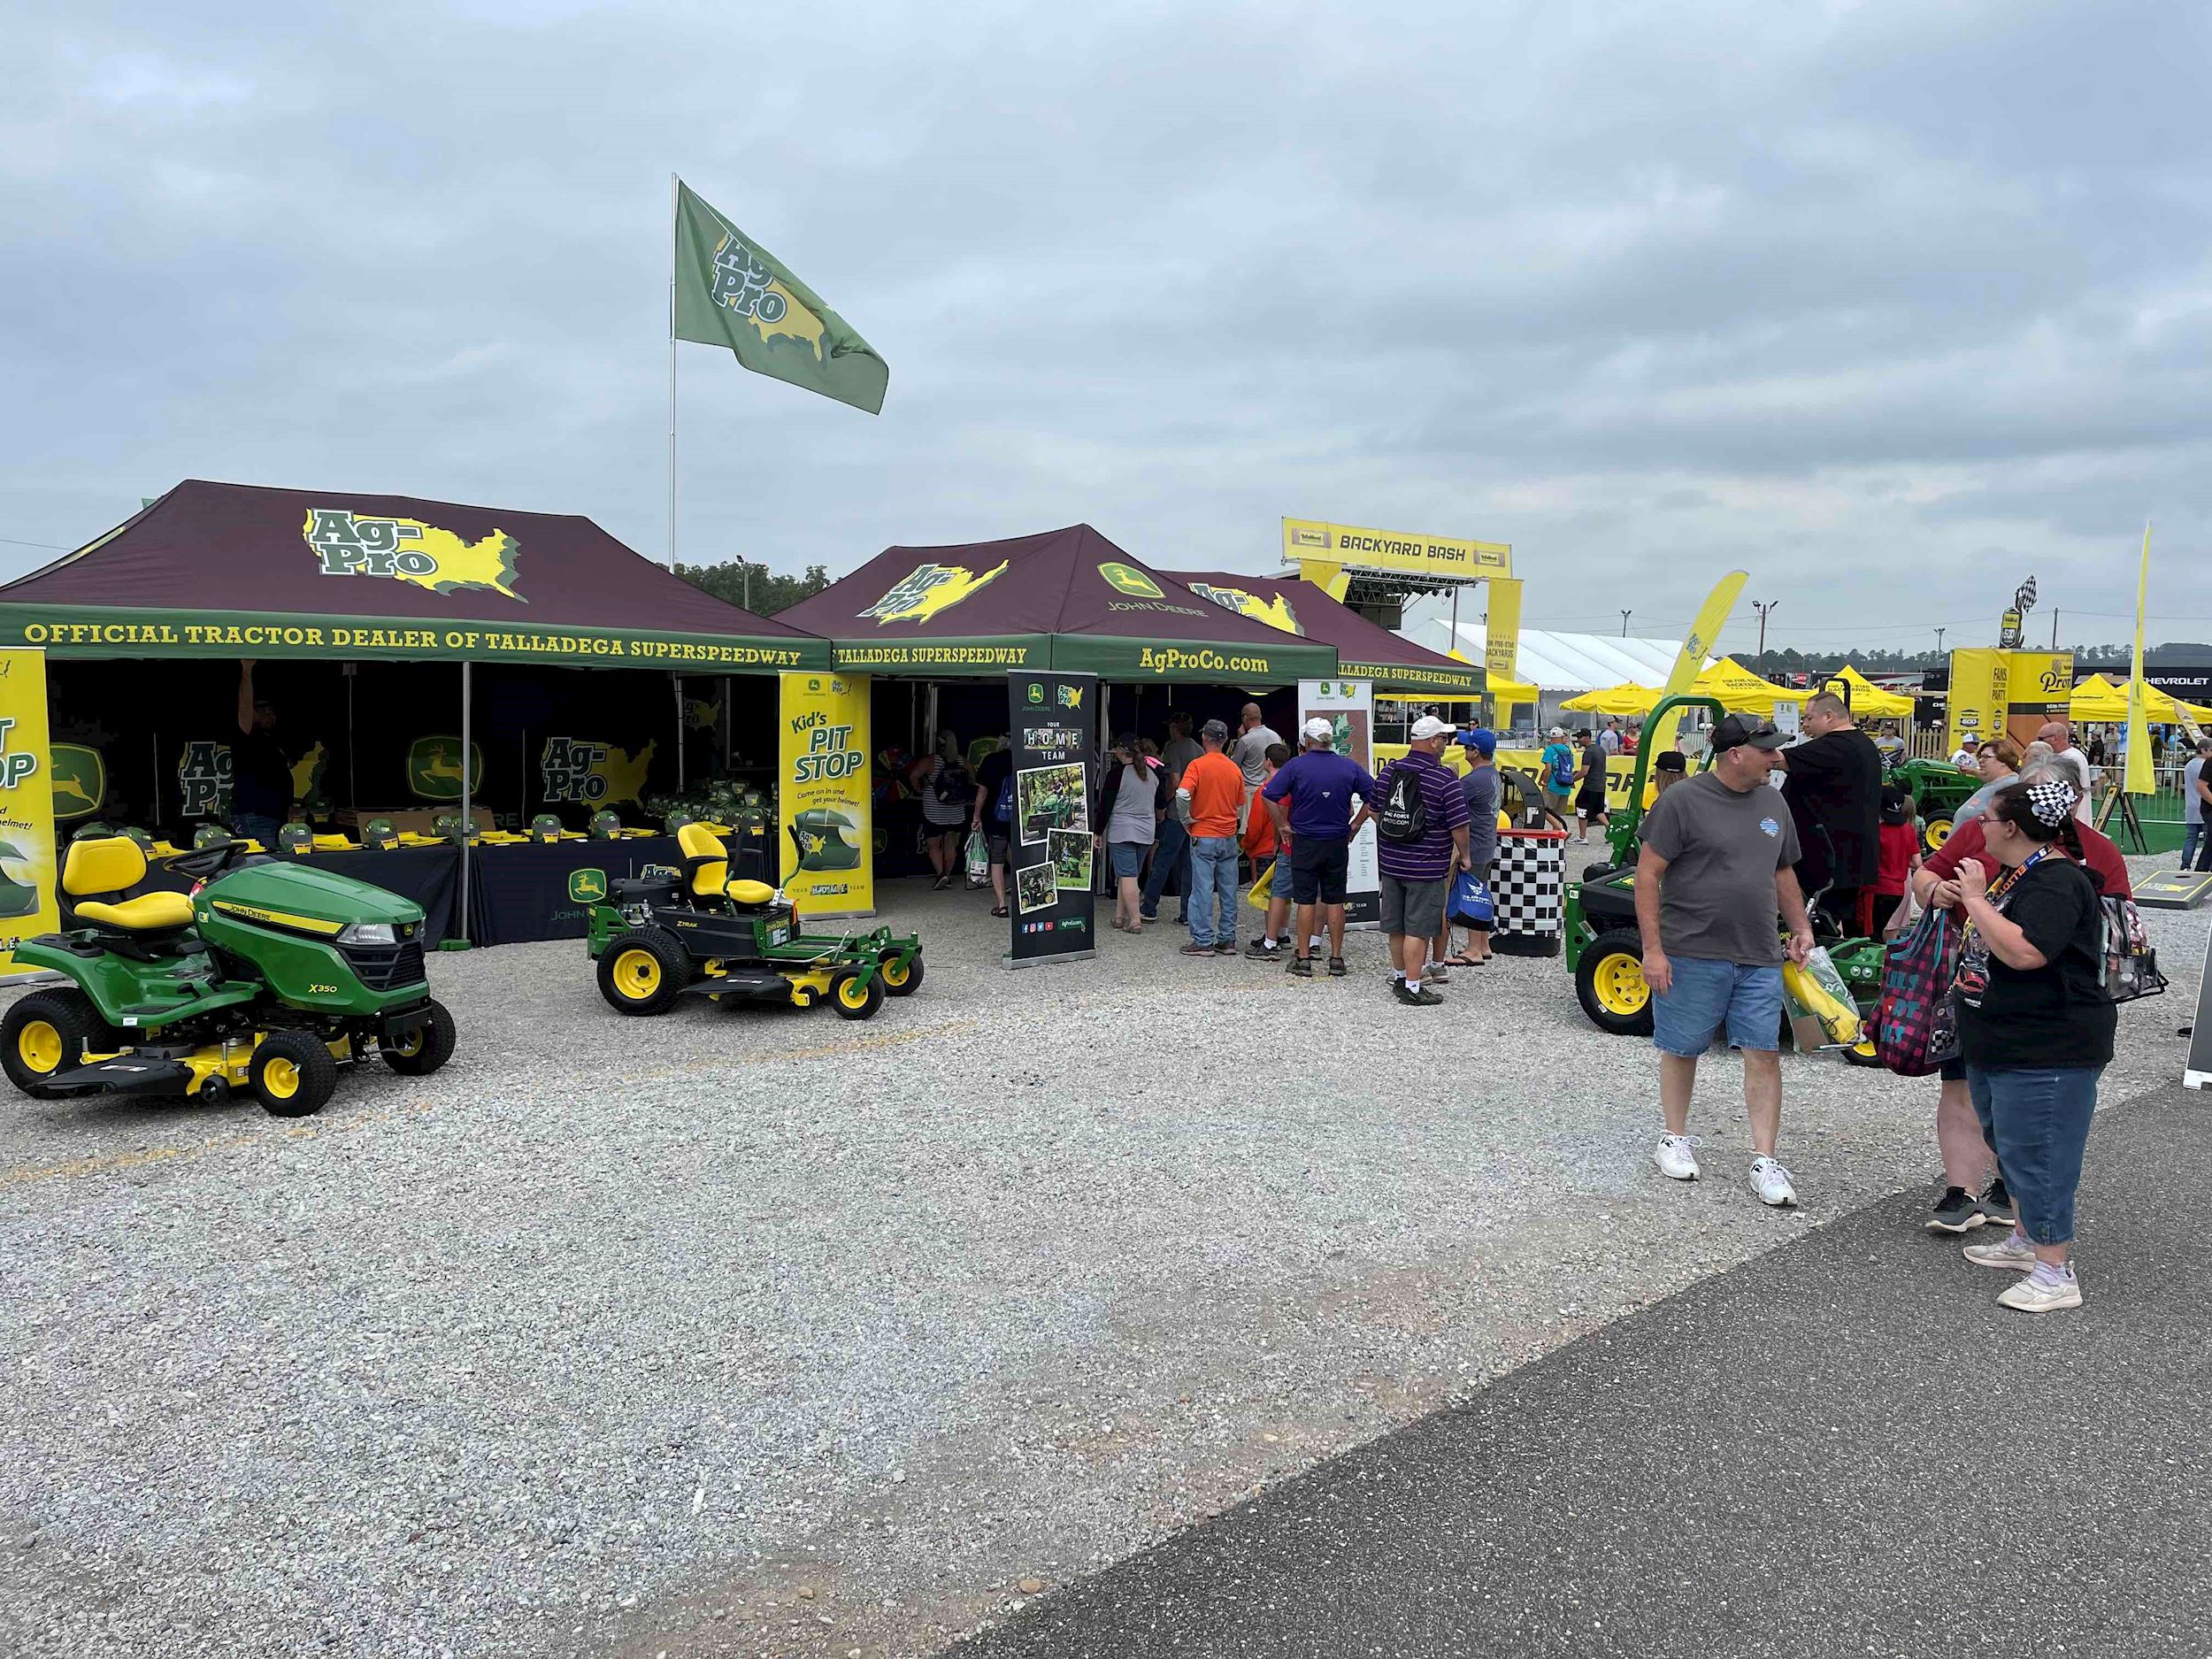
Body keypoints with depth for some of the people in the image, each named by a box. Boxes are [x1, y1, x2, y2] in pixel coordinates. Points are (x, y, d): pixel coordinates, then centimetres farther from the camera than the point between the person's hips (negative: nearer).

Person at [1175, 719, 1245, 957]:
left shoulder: (1198, 765, -9)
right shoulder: (1235, 768, 6)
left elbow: (1182, 794, -23)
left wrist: (1186, 817, -8)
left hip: (1204, 837, -5)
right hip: (1229, 837, 5)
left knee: (1202, 890, -1)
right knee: (1228, 891, 8)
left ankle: (1203, 941, 0)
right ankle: (1227, 940, 13)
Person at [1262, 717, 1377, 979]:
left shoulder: (1297, 766, -7)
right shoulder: (1350, 766, 0)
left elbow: (1269, 796, -12)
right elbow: (1373, 796, 3)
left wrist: (1282, 826, -3)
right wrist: (1355, 824, 10)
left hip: (1305, 842, -2)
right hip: (1338, 842, 2)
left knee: (1306, 900, 4)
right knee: (1335, 900, 8)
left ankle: (1304, 959, 6)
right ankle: (1336, 958, 11)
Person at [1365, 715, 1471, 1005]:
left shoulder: (1389, 771, 4)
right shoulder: (1444, 779, -15)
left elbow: (1373, 810, 14)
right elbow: (1459, 825, -14)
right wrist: (1463, 855, 2)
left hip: (1391, 862, 6)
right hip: (1426, 867, -6)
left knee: (1396, 926, 16)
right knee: (1418, 928, -2)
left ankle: (1399, 977, 29)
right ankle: (1412, 987, 1)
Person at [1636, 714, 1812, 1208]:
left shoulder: (1771, 805, 12)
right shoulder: (1683, 801, -9)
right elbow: (1648, 874, -10)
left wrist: (1801, 927, 16)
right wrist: (1652, 949, -13)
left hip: (1760, 958, 5)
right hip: (1692, 955, -5)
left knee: (1764, 1055, 1)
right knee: (1681, 1050, 8)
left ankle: (1765, 1161, 6)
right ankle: (1675, 1139, 26)